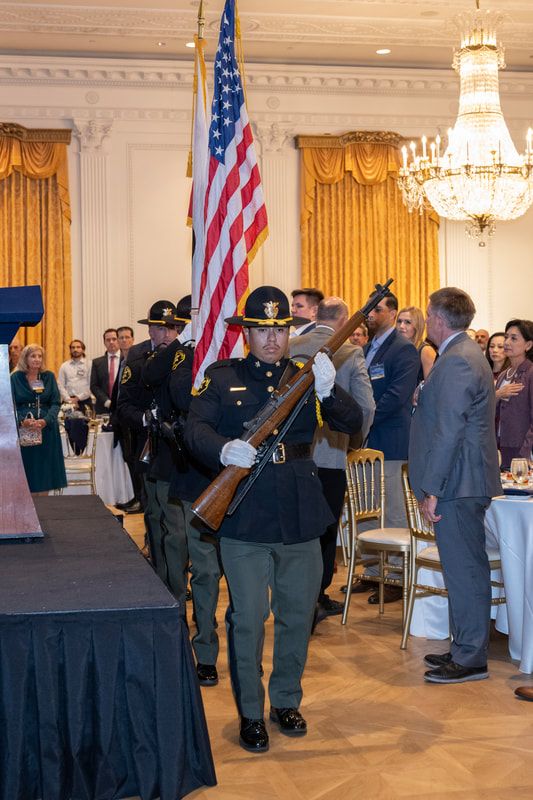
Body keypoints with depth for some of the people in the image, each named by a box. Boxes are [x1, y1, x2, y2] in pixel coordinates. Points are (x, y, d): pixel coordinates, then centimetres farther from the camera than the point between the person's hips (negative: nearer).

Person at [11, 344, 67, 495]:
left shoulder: (49, 377, 7)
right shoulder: (15, 378, 2)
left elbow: (56, 403, 0)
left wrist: (46, 420, -17)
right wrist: (21, 421, -20)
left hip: (47, 429, 2)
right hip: (23, 431, -2)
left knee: (45, 469, 2)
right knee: (27, 467, -2)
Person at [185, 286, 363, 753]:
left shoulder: (306, 375, 8)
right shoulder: (222, 378, 3)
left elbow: (352, 424, -2)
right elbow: (195, 429, -8)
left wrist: (327, 390, -21)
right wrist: (224, 449, -29)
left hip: (300, 518, 3)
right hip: (245, 521, -3)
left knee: (297, 616, 13)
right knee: (248, 618, 1)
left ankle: (287, 701, 32)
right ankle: (250, 713, 18)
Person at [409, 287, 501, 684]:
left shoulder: (456, 361, -17)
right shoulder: (467, 353, 16)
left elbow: (448, 431, -22)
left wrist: (432, 489, -19)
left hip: (458, 485, -11)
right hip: (465, 481, 11)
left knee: (465, 569, -3)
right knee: (465, 568, 15)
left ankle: (471, 659, 5)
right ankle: (465, 648, 25)